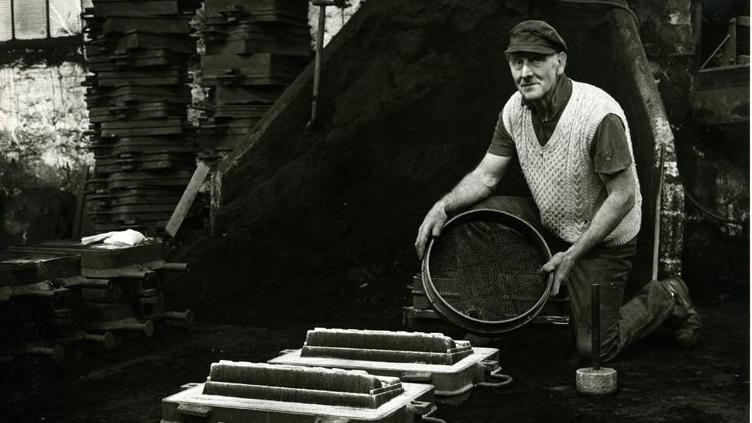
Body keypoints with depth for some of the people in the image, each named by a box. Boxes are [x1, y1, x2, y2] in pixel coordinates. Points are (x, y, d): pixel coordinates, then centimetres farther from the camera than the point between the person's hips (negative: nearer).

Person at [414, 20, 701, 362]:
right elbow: (486, 176, -4)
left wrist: (572, 255, -25)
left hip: (603, 240, -6)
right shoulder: (515, 109, -9)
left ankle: (665, 298, 23)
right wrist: (443, 206, -22)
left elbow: (623, 196, -25)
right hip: (550, 229, 6)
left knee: (594, 349, -3)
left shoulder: (600, 115, -30)